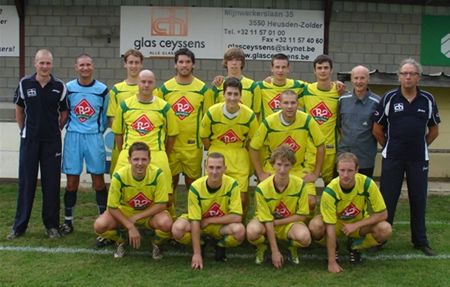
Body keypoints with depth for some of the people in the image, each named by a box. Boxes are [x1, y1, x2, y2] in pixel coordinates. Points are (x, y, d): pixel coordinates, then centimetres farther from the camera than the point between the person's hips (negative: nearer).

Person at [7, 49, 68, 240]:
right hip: (29, 140, 0)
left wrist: (56, 130, 6)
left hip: (52, 141, 0)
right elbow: (19, 110, 12)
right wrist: (24, 130, 10)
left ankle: (52, 225, 15)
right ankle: (19, 226, 14)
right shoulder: (25, 84, -1)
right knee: (26, 182, 5)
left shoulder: (60, 86, -2)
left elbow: (64, 112, 9)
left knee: (51, 183, 4)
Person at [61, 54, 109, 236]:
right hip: (73, 137, 0)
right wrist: (71, 128, 7)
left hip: (94, 137, 0)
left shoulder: (102, 90, 2)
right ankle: (68, 221, 15)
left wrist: (99, 131, 7)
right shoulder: (68, 88, 3)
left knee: (98, 179, 2)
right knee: (72, 180, 4)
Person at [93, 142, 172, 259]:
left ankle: (156, 244, 3)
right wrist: (130, 227, -24)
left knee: (166, 223, -35)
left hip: (150, 214, -1)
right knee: (99, 225, -27)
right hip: (124, 214, 1)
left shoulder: (157, 174, -23)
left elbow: (161, 205, -18)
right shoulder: (119, 176, -23)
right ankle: (121, 242, 8)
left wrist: (136, 217, -22)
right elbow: (112, 207, -15)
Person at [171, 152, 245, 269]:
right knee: (177, 229, -31)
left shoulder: (232, 185, -21)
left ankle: (220, 246, 3)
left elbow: (237, 217, -22)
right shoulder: (196, 187, -22)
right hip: (199, 225, 0)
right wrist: (197, 254, -26)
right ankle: (201, 243, 5)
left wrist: (209, 220, -22)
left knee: (239, 231, -34)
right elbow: (195, 221, -23)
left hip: (221, 226, 0)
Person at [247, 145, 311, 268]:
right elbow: (267, 220, -18)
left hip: (290, 223, 1)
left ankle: (293, 248, 6)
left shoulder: (300, 185, -17)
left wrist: (276, 222, -17)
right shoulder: (262, 188, -21)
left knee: (305, 238, -33)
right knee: (252, 232, -36)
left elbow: (301, 216, -9)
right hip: (265, 222, -1)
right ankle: (261, 247, 3)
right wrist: (275, 251, -20)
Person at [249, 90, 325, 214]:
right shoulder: (269, 122, -16)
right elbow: (253, 148, -4)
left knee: (310, 202, -15)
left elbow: (320, 146, -4)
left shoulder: (307, 120, -15)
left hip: (299, 169, 1)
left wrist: (316, 173, -4)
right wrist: (261, 174, -5)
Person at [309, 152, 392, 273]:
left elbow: (382, 214, -18)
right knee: (315, 226, -35)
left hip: (360, 222, 2)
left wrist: (356, 225, -26)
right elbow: (330, 227, -29)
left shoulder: (367, 183, -26)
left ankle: (355, 246, 3)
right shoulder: (330, 191, -30)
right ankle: (332, 249, 0)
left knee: (385, 230, -28)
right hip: (337, 223, -2)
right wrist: (332, 262, -30)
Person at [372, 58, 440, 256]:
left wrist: (420, 147, 11)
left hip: (419, 158, 2)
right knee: (387, 199, 3)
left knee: (418, 199, 8)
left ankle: (420, 241, 20)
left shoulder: (428, 100, 2)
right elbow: (377, 129, 2)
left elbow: (434, 130, 13)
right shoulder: (389, 98, -3)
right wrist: (389, 147, 6)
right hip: (392, 158, -1)